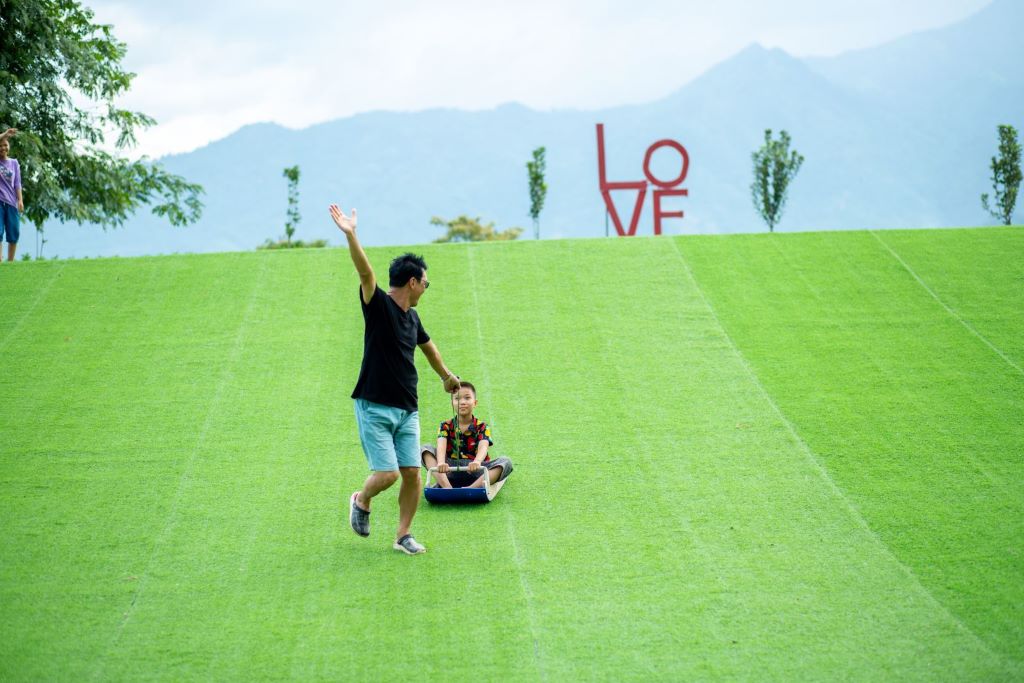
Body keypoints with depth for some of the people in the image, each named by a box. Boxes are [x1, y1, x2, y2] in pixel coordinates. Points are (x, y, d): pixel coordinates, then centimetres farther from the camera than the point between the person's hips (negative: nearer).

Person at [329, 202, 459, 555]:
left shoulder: (412, 317, 12)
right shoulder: (378, 305, -9)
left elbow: (428, 347, 32)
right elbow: (366, 273, -27)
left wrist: (446, 375, 47)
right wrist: (350, 236, -44)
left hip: (407, 410, 6)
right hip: (374, 407, -6)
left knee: (412, 474, 1)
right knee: (386, 473, -10)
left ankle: (403, 535, 16)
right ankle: (361, 501, 22)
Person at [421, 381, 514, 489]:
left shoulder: (482, 427, 2)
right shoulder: (446, 426, 4)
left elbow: (483, 447, -19)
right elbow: (441, 446, -17)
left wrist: (477, 462, -43)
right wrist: (441, 463, -41)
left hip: (475, 472, -1)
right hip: (451, 471, 1)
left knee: (506, 462, -24)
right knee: (425, 448, -16)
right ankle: (446, 487, -35)